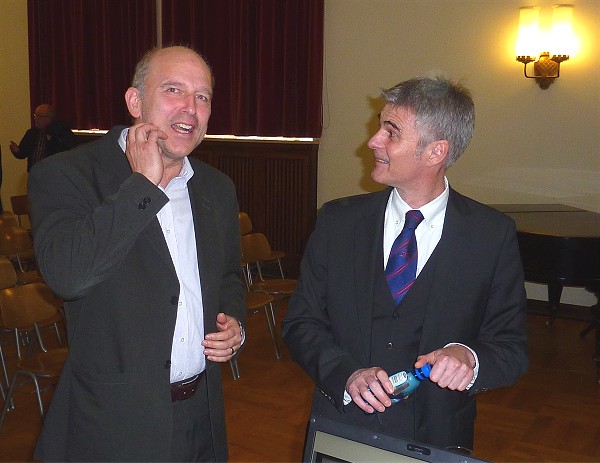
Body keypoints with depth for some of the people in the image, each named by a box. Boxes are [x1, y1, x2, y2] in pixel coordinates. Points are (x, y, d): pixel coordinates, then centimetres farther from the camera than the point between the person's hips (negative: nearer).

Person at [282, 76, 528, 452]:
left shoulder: (494, 235, -10)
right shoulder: (338, 221, -6)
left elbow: (512, 349, -6)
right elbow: (301, 324, -4)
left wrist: (470, 359, -26)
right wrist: (347, 374, -20)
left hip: (438, 440, -1)